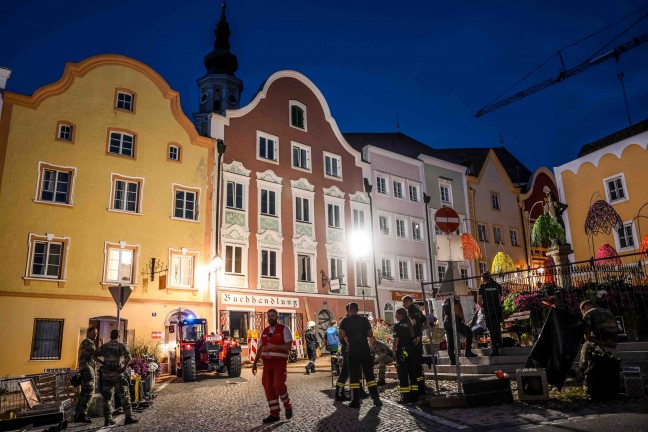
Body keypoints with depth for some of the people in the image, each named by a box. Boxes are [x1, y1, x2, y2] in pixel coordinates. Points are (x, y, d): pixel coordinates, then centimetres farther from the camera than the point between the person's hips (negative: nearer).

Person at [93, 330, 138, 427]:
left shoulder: (104, 346, 8)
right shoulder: (121, 346, -7)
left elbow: (95, 355, 9)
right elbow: (128, 357, -21)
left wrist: (103, 363, 11)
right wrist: (124, 367, -9)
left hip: (106, 375, 4)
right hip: (117, 375, -4)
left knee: (107, 397, 11)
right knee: (124, 396, 2)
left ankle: (107, 419, 11)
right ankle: (128, 417, 0)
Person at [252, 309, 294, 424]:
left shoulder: (284, 330, -5)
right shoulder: (265, 331, 13)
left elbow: (289, 347, -13)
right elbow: (260, 348, 16)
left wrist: (273, 346, -21)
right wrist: (255, 363, 12)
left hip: (280, 362, -5)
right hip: (267, 362, 6)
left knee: (278, 385, -15)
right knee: (268, 387, 2)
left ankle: (288, 406, 11)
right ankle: (274, 414, 11)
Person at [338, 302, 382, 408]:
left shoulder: (345, 321, -2)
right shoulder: (364, 320, 4)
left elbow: (341, 335, -10)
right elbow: (370, 334, 3)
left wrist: (347, 336, 11)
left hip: (353, 350, -2)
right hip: (365, 349, 2)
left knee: (354, 375, 3)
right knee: (369, 374, 8)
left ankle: (356, 401, 1)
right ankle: (376, 398, 5)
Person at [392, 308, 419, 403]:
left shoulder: (398, 325, -10)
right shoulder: (410, 325, 10)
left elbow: (396, 340, -14)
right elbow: (413, 337, 13)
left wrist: (394, 350, -5)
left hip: (402, 351, -7)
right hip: (411, 350, 7)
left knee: (402, 374, -1)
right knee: (412, 373, 11)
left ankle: (405, 396, 0)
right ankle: (414, 395, 15)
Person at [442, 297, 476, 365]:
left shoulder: (444, 302, 12)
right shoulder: (454, 301, -11)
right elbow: (457, 312, -18)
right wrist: (463, 318, -2)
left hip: (446, 323, 7)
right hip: (455, 322, -7)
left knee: (450, 342, 7)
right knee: (469, 334, 10)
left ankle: (452, 361, 8)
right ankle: (468, 352, 6)